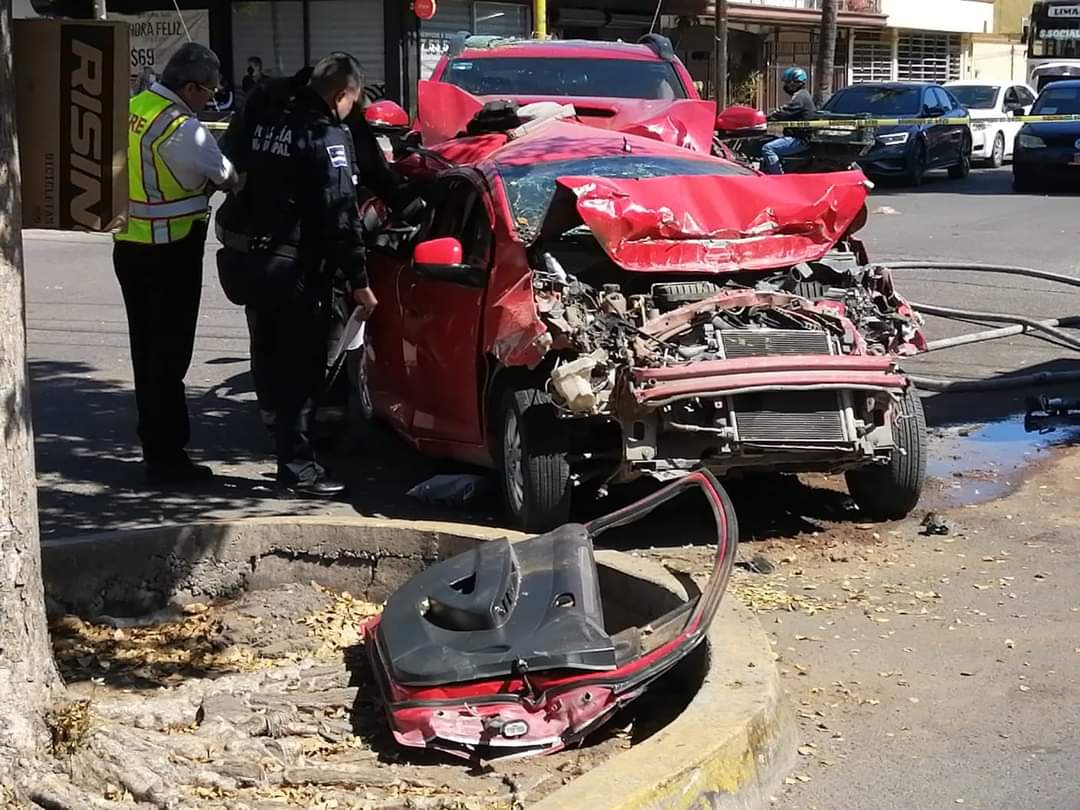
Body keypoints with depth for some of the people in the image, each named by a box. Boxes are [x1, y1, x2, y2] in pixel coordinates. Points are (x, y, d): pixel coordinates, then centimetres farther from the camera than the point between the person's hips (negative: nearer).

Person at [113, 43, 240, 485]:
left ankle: (154, 443, 26)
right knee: (169, 354, -2)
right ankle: (166, 456, 2)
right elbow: (225, 176, -13)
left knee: (147, 348, 16)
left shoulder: (131, 110, 5)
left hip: (129, 246, 9)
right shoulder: (181, 129, -21)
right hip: (169, 253, -9)